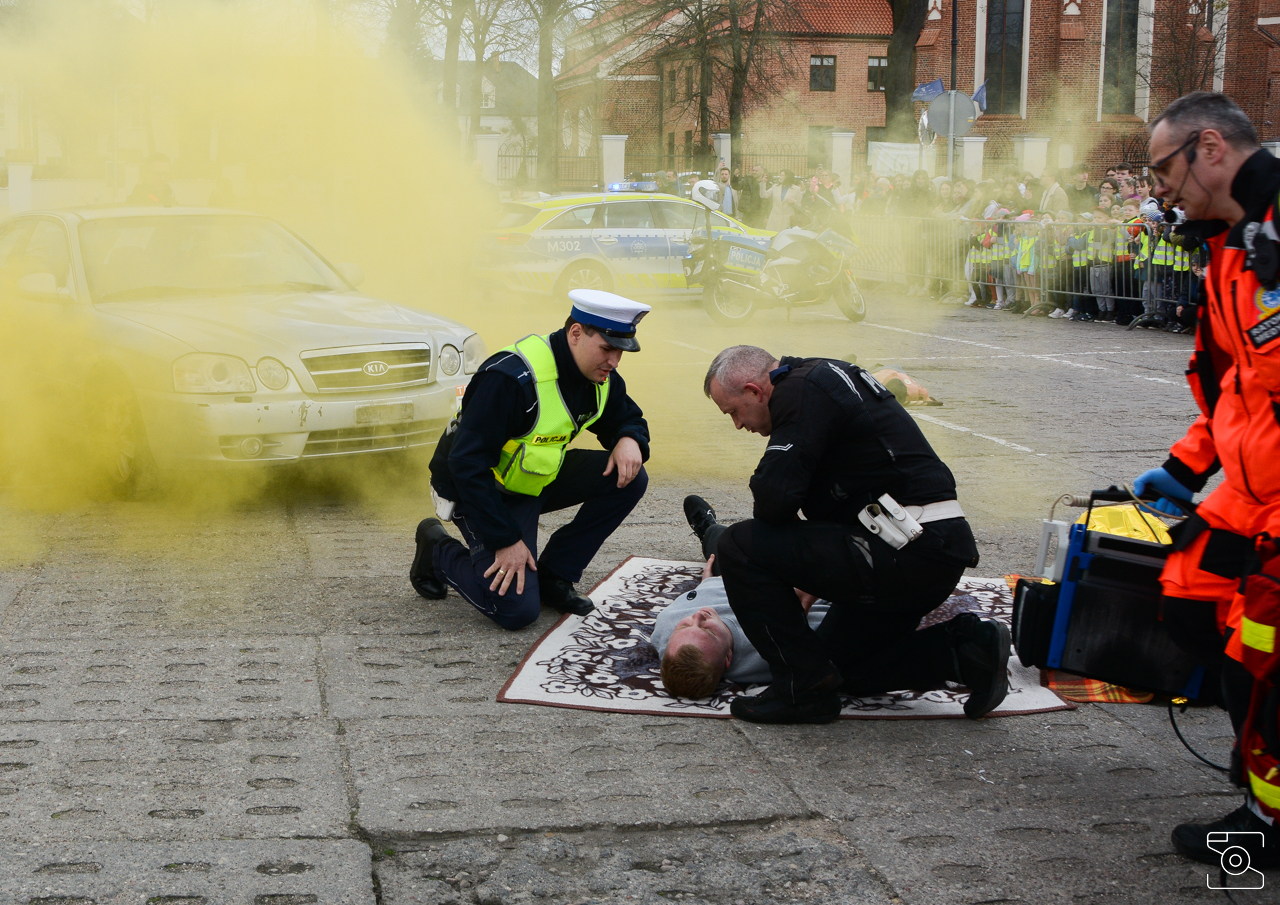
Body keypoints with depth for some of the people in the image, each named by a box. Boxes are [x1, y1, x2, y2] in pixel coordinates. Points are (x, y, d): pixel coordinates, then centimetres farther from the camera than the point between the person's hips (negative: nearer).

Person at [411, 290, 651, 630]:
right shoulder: (511, 378, -31)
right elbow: (467, 464, -30)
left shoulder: (600, 378, -6)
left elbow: (629, 419, 13)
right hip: (481, 489, -8)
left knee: (628, 478, -11)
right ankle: (438, 551, 9)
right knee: (518, 610, -18)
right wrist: (506, 541, -28)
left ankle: (553, 576, 1)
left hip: (538, 480, 8)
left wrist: (629, 440, -14)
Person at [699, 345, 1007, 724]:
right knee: (841, 661, 24)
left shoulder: (802, 391, -12)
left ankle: (805, 686, -4)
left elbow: (775, 496, -23)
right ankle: (965, 651, 12)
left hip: (908, 552, -11)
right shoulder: (827, 376, 19)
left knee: (740, 546, -10)